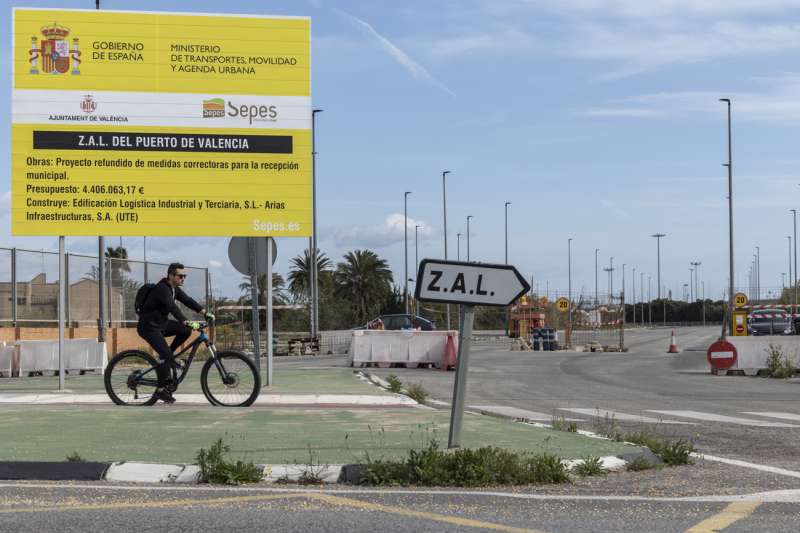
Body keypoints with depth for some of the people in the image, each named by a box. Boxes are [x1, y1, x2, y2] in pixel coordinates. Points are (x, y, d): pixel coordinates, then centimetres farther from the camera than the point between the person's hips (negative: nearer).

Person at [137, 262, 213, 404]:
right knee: (167, 355, -19)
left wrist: (205, 313, -7)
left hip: (161, 323, 9)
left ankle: (167, 356, 7)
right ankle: (161, 390, -8)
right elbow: (172, 307, -37)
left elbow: (188, 301, 4)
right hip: (148, 327, -9)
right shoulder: (161, 288, -24)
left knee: (186, 330, -7)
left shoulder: (174, 289, 6)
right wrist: (187, 322, -49)